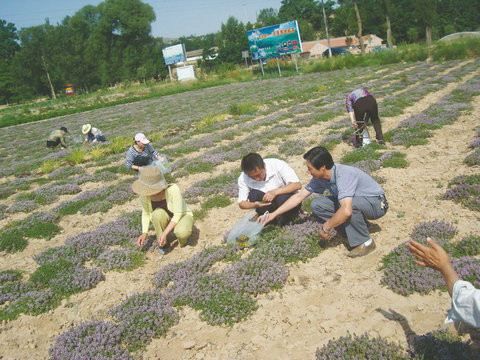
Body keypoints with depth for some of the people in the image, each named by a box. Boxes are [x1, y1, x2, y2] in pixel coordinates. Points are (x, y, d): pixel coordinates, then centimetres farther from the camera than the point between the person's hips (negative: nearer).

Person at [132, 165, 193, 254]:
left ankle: (183, 235, 0)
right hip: (165, 221, 3)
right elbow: (146, 214, -3)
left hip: (182, 217, -3)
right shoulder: (144, 195, -21)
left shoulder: (173, 189, -33)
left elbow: (178, 215, -28)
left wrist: (164, 233, -34)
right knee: (158, 213, -33)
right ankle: (162, 243, -8)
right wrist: (144, 233, -15)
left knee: (181, 233, -38)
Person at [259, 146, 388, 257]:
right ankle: (357, 224, 0)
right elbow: (299, 197, 2)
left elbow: (346, 211, -44)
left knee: (350, 204, -39)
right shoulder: (319, 178, -7)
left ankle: (365, 243, -16)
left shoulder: (343, 175, -33)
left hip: (377, 203, -7)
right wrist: (274, 214, 1)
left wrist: (325, 228, -30)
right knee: (317, 205, -7)